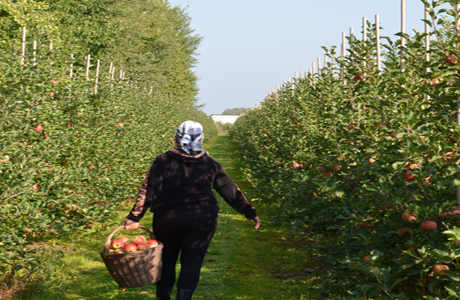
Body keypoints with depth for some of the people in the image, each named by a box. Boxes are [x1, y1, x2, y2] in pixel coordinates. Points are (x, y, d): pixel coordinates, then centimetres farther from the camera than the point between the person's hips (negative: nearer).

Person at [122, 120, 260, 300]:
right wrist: (249, 212, 12)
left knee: (166, 260, 17)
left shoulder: (163, 161, -3)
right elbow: (230, 191, 4)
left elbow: (149, 192, -9)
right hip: (201, 221, 0)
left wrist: (134, 217, -8)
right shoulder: (210, 164, 1)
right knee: (191, 263, 5)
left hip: (167, 220, 0)